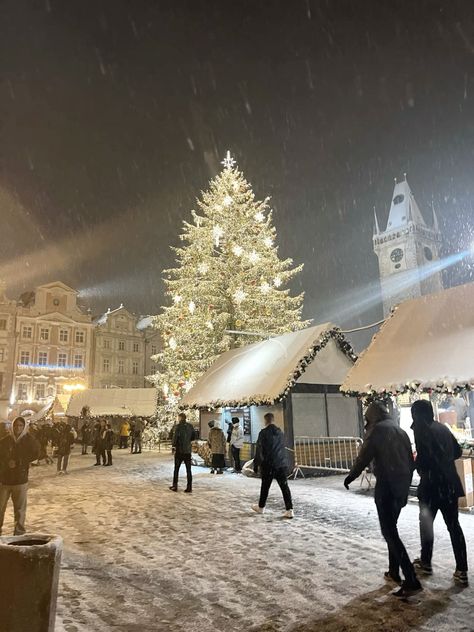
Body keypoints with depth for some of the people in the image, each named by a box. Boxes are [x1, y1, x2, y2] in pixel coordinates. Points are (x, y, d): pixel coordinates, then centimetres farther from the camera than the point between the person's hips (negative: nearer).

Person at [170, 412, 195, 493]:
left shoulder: (179, 426, -11)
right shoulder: (190, 426, 4)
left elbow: (175, 436, -22)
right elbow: (193, 437, 11)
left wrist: (174, 446, -14)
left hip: (179, 450, -4)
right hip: (188, 450, 4)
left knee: (176, 468, 10)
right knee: (188, 469, 7)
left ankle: (175, 486, 16)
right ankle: (189, 488, 5)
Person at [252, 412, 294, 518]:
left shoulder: (263, 433, -9)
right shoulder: (280, 432, 9)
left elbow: (259, 450, -8)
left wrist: (256, 464, -1)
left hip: (269, 464, -4)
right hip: (282, 464, 4)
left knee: (265, 487, 11)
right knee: (284, 486, 3)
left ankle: (261, 507, 27)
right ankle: (289, 510, -3)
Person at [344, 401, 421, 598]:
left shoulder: (377, 429, -8)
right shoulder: (401, 431, 15)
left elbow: (364, 457, -12)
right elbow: (411, 462, 17)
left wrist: (350, 477, 3)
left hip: (386, 486, -8)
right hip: (402, 485, 8)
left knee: (389, 532, -4)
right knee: (391, 528, 21)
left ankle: (411, 581, -10)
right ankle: (394, 572, 27)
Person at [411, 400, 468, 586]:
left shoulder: (421, 430, -13)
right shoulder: (443, 428, 9)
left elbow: (424, 460, -20)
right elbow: (457, 451, 17)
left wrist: (415, 464, -1)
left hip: (432, 485, -6)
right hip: (450, 483, 6)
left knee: (426, 523, 12)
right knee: (454, 525, 10)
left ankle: (426, 563, 24)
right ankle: (462, 571, 9)